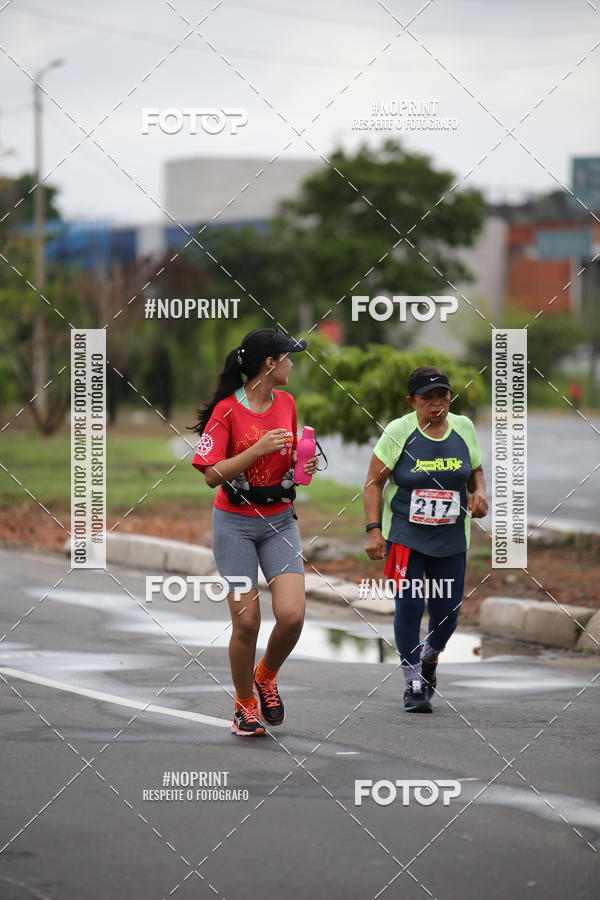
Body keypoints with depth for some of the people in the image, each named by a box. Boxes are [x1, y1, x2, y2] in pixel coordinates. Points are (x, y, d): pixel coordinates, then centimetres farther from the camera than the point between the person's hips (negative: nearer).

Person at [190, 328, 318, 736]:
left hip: (280, 520, 4)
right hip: (235, 523, -4)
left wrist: (304, 464, -1)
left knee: (292, 614, -12)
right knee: (246, 621, -6)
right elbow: (213, 474, -15)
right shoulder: (227, 410, -12)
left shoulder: (286, 403, 5)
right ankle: (245, 704, 16)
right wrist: (259, 449, -23)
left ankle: (266, 677, 18)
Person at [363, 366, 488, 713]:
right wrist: (374, 530, -11)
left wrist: (479, 492, -6)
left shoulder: (464, 428, 2)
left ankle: (430, 656, 37)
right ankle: (414, 683, 4)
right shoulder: (398, 432, -8)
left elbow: (476, 471, 17)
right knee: (409, 606, -9)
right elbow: (374, 482, -3)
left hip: (451, 540, 3)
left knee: (447, 612, 3)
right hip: (405, 536, -3)